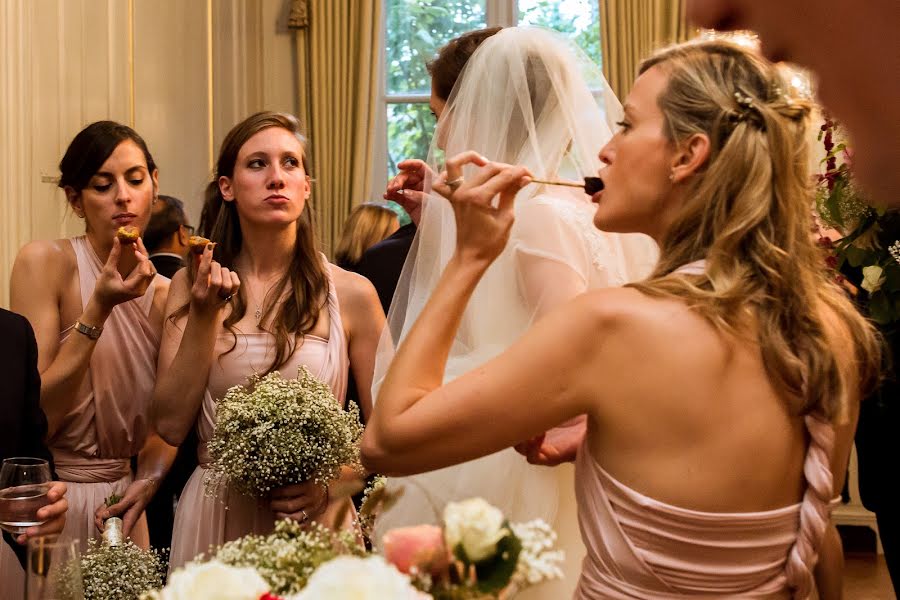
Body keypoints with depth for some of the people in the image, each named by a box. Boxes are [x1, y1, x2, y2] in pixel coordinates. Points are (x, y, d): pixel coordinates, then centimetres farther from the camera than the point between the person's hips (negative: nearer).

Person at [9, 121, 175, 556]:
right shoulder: (44, 262, -13)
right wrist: (98, 309, -24)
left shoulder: (164, 296, 1)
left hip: (117, 503, 4)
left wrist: (148, 480, -12)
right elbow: (32, 418, -18)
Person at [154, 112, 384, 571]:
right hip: (213, 522, 2)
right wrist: (204, 316, -14)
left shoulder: (351, 294, -6)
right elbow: (171, 425, -6)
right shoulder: (191, 285, 0)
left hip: (313, 520, -1)